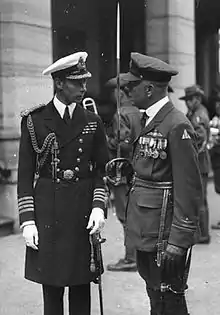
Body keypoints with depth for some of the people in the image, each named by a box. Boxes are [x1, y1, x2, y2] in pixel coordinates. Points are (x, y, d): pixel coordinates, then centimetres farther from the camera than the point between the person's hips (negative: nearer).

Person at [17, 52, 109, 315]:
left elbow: (102, 170, 8)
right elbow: (25, 175, 0)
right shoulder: (35, 120, 0)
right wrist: (27, 221, -6)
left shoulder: (92, 122, 6)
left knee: (81, 292, 8)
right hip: (47, 214, -1)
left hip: (84, 214, 2)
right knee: (51, 293, 5)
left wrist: (99, 207, -7)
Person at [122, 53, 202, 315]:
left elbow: (189, 189, -20)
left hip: (164, 232, -9)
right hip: (145, 230, 9)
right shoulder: (149, 121, 11)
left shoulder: (177, 126, -17)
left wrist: (178, 242, -21)